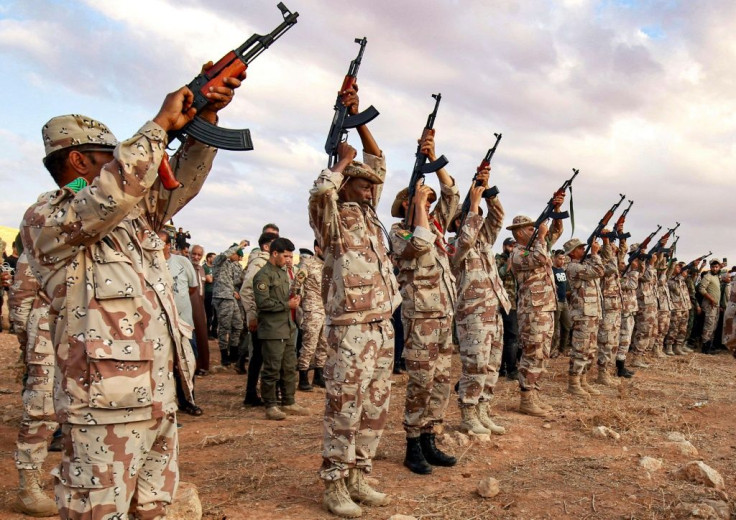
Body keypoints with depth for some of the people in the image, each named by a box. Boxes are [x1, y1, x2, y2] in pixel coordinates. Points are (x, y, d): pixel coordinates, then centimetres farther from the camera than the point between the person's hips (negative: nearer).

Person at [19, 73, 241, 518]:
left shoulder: (134, 211, 17)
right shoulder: (43, 220, -6)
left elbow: (182, 179, 15)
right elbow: (112, 193, -23)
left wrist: (205, 116, -1)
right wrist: (162, 123, -14)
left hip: (160, 398, 8)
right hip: (106, 404, -8)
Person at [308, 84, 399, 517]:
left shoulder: (368, 214, 16)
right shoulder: (333, 218, -4)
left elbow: (378, 162, 20)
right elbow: (321, 191, -27)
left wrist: (358, 118, 11)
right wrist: (343, 159, -9)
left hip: (384, 326, 8)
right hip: (351, 329, -8)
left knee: (375, 408, 11)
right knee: (344, 409, -3)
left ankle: (359, 478, 22)